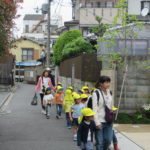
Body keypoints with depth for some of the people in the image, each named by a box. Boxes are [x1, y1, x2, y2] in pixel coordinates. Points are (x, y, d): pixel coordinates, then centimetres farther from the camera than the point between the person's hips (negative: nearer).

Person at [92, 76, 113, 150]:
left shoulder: (109, 92, 8)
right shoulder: (96, 93, -10)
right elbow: (95, 108, -12)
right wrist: (97, 122, -16)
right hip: (100, 121, -5)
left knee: (108, 140, 5)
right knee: (100, 142, 0)